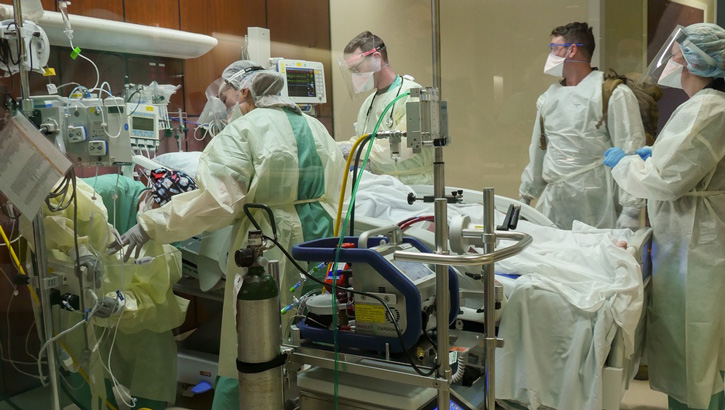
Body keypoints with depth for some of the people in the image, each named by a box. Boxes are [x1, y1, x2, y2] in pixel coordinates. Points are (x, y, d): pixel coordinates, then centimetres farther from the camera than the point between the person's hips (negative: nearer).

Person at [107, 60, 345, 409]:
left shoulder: (244, 129, -10)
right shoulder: (315, 127, 11)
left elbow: (215, 199, -20)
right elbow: (336, 191, 13)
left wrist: (151, 225, -15)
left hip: (268, 250, -7)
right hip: (318, 237, 7)